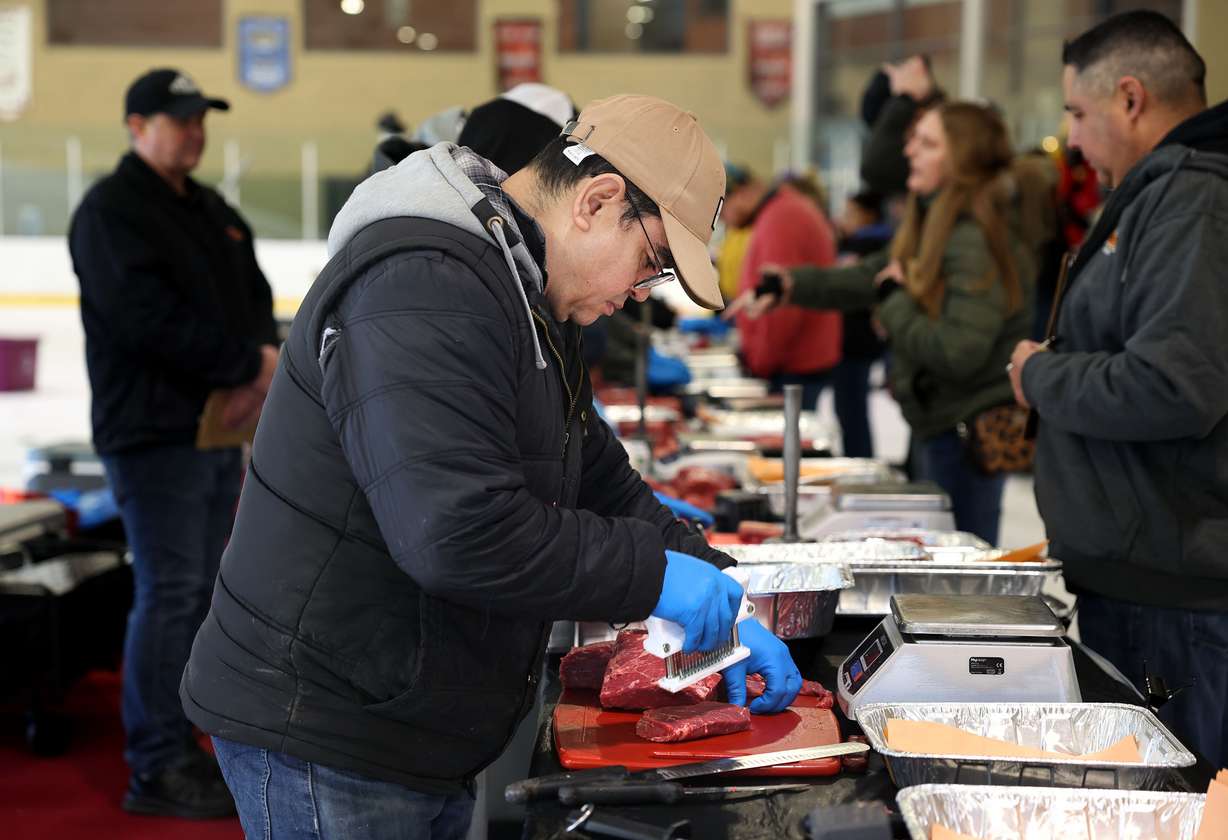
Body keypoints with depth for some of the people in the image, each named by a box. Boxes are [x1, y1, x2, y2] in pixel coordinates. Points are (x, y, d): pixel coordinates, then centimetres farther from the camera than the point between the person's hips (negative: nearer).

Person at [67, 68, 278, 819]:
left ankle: (182, 748, 22)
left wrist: (258, 372, -7)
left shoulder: (214, 213, 18)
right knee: (169, 594, -8)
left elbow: (256, 299, 14)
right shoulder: (112, 213, -9)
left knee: (204, 590, 12)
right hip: (155, 433, -9)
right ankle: (155, 770, -1)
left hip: (221, 427, 9)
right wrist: (249, 362, -17)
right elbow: (148, 320, -21)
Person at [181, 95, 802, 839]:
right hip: (324, 734, -10)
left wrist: (721, 604, 5)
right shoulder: (421, 286, -23)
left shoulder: (530, 300, 12)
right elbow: (459, 529, -33)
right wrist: (656, 576, -24)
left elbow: (602, 484, 17)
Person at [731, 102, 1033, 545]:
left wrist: (895, 300, -15)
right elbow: (869, 278, 19)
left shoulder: (975, 242, -21)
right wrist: (792, 284, 6)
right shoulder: (935, 229, 10)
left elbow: (959, 354, -28)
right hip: (939, 425, 10)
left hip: (967, 433, -10)